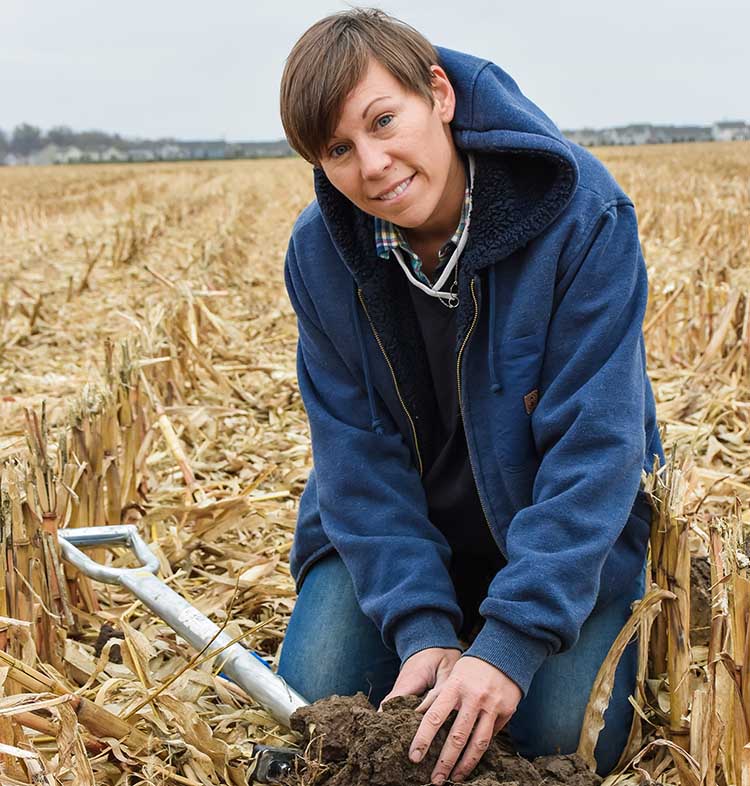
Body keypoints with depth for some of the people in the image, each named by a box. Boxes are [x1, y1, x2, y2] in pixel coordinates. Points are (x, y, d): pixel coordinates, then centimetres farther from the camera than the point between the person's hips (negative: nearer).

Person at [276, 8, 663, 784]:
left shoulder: (580, 214, -26)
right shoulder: (321, 252, -15)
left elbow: (595, 443, -27)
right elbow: (358, 454, -14)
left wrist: (514, 639, -34)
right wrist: (421, 626, -25)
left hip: (567, 531, -2)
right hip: (393, 530, 3)